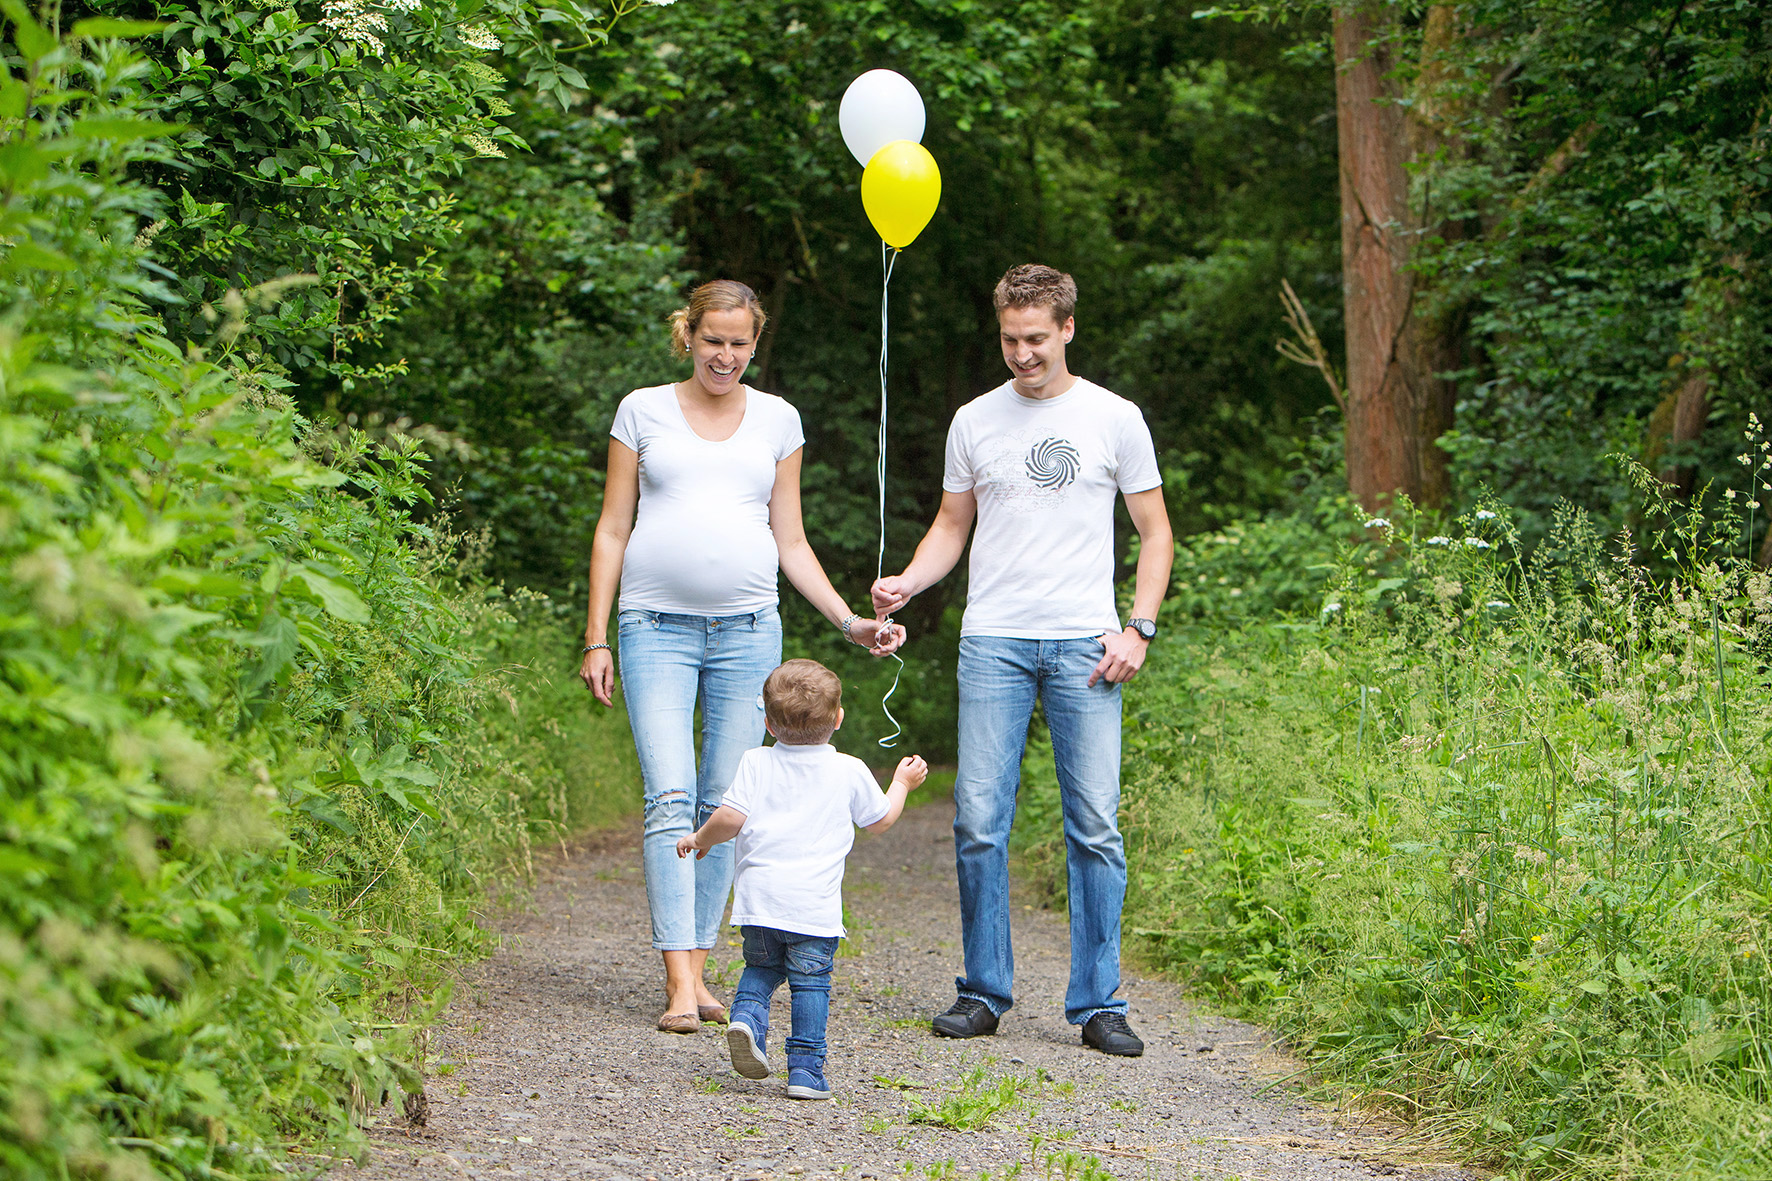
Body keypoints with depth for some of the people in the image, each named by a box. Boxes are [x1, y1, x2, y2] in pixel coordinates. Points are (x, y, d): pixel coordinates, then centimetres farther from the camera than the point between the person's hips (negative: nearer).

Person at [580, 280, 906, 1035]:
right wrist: (596, 638, 3)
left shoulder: (777, 420, 12)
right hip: (658, 625, -2)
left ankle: (699, 964, 10)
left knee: (725, 802, 1)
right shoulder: (643, 411, 7)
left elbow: (790, 542, 15)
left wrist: (850, 621, 6)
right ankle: (680, 981, -16)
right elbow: (612, 529, 8)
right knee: (670, 797, -12)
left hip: (747, 630, 2)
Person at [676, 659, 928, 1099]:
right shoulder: (850, 771, 4)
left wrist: (700, 839, 15)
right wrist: (902, 784, 34)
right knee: (811, 981, 5)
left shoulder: (756, 763, 4)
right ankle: (805, 1070, 0)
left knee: (761, 966, 21)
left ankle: (747, 1015, -5)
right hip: (815, 904, -1)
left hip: (759, 895, 1)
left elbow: (731, 818, -3)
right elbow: (880, 819, 17)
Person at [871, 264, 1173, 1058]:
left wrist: (1139, 629, -2)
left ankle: (1098, 1001, 3)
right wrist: (906, 583, -1)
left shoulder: (1114, 419, 6)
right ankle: (984, 993, 8)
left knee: (1094, 826, -4)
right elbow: (951, 525, 18)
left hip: (1085, 646, -1)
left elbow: (1154, 531, 10)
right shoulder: (975, 421, 11)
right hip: (993, 641, 1)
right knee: (979, 820, -3)